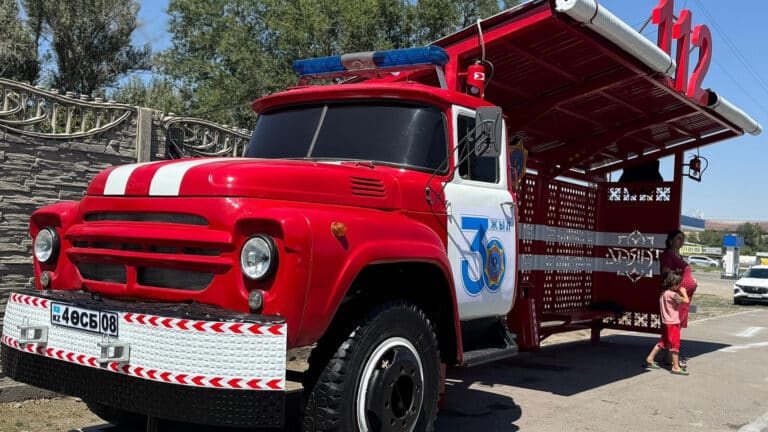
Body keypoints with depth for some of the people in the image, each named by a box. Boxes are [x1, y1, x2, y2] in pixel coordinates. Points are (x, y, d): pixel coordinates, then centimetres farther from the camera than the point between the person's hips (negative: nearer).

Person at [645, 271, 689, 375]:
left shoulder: (663, 293, 7)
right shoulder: (672, 294, -20)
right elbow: (686, 301, -22)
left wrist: (679, 292, 9)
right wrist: (683, 292, -6)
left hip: (665, 322, 9)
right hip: (672, 323, -9)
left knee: (663, 342, 19)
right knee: (675, 344, -1)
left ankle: (650, 359, 24)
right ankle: (676, 367, 5)